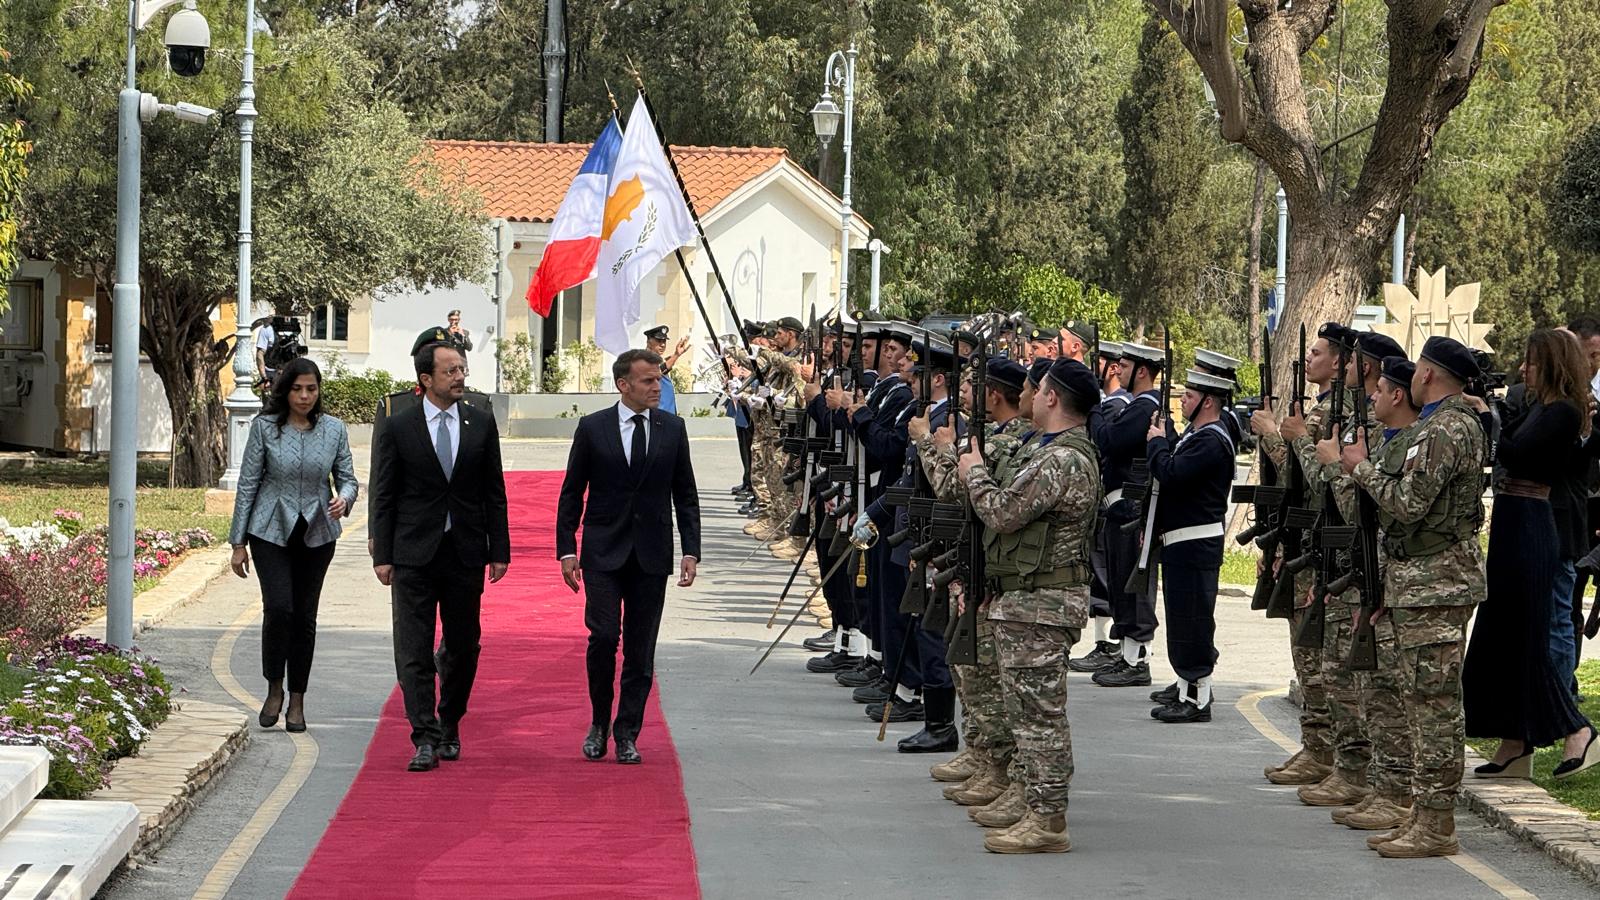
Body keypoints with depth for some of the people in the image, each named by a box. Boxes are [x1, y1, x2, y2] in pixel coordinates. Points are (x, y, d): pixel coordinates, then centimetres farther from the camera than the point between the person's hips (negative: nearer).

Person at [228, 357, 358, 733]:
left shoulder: (334, 430, 1)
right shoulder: (265, 427, -5)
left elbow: (347, 477, 8)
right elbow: (248, 483, -1)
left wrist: (343, 499, -18)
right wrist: (239, 542, -1)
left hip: (317, 533, 2)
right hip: (271, 530, -2)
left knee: (305, 615, 5)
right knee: (278, 607, -16)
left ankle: (297, 701, 15)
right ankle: (274, 689, 3)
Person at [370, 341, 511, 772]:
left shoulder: (481, 424, 5)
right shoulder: (399, 427, -1)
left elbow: (494, 492, 8)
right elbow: (384, 496, 1)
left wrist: (499, 551, 3)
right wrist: (382, 555, -4)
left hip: (465, 551, 2)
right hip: (414, 554, -2)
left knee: (463, 646, 10)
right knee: (414, 650, -7)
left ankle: (449, 726, 27)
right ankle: (425, 738, -7)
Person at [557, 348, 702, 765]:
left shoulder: (673, 428, 5)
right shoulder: (593, 428, -1)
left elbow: (685, 494, 8)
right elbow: (572, 493, 3)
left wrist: (691, 551, 0)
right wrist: (566, 549, -3)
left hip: (651, 556, 2)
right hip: (603, 553, -2)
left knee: (640, 649, 3)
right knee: (604, 636, -12)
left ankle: (627, 734, 11)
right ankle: (599, 723, 8)